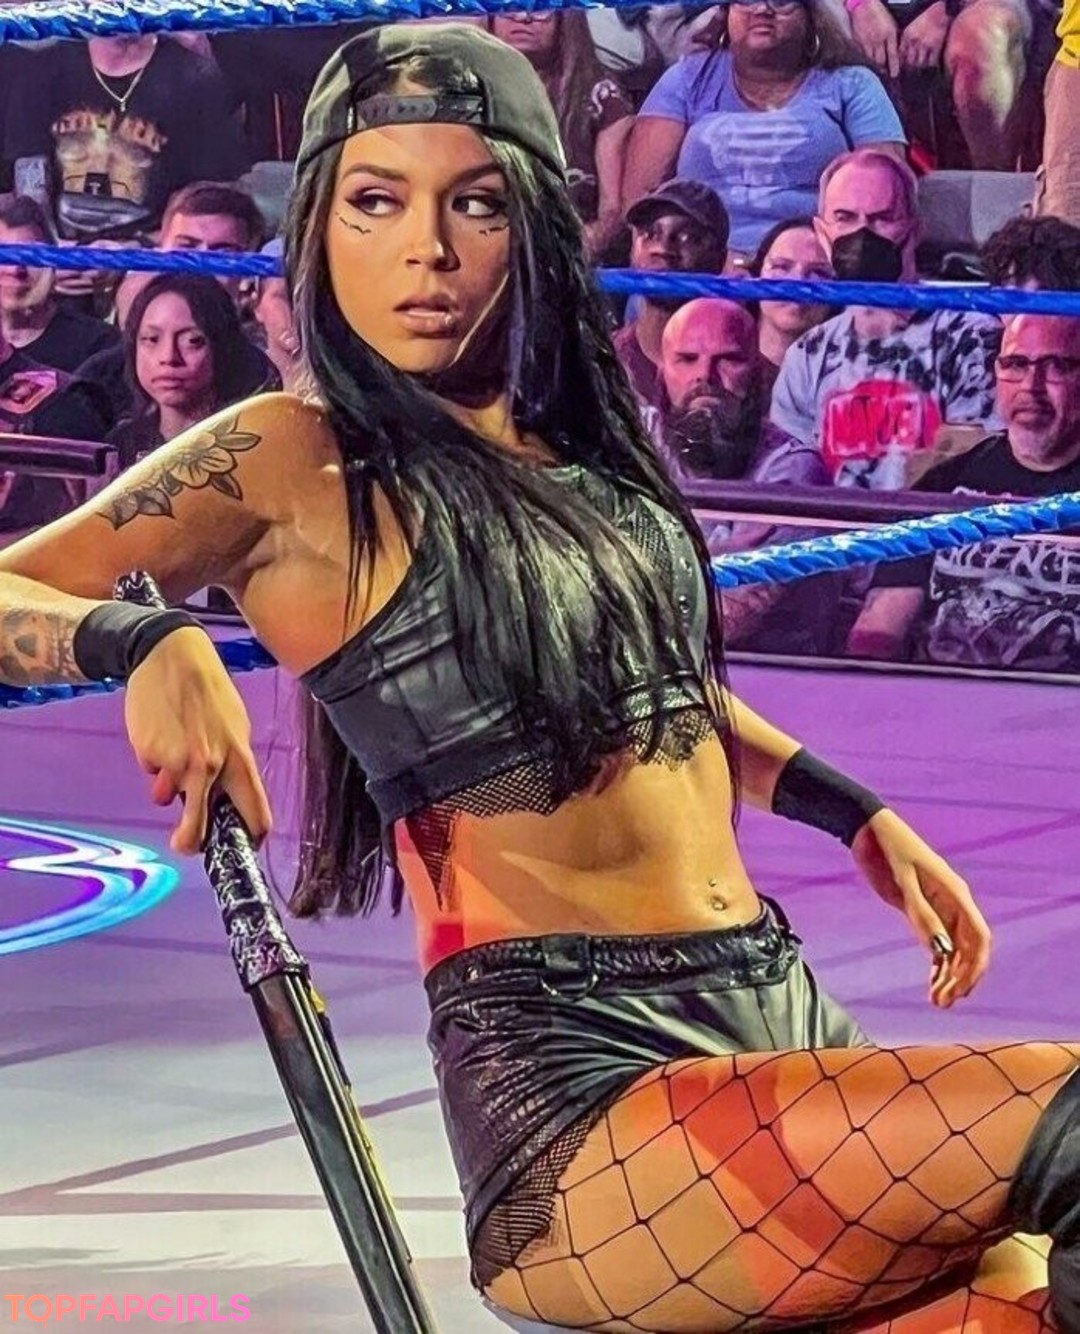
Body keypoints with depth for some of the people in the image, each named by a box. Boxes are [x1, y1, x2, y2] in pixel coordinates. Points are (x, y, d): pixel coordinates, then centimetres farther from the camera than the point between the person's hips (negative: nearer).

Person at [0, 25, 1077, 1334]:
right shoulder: (289, 464, -4)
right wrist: (144, 642, -25)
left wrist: (858, 815, 31)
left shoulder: (580, 441, 16)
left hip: (784, 1013, 7)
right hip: (574, 1090, -7)